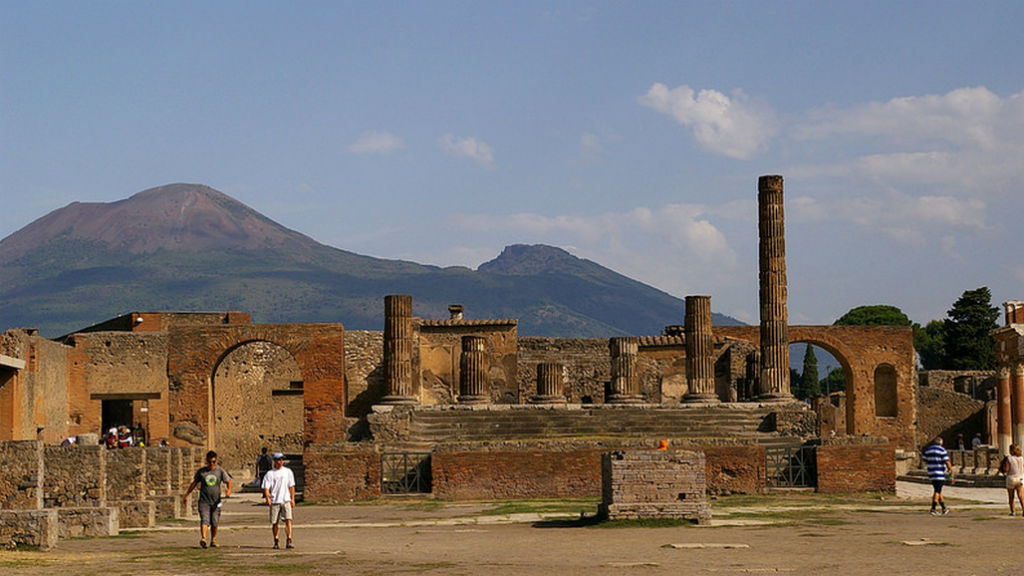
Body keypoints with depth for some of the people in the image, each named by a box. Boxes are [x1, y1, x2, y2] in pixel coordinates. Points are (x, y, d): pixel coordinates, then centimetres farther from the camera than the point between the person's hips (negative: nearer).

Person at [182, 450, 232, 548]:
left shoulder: (220, 471, 4)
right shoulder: (201, 471, 5)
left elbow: (228, 481, 0)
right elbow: (194, 483, 15)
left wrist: (228, 490, -22)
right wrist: (186, 495, 17)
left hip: (216, 501, 1)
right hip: (204, 501, -1)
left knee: (215, 523, 8)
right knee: (204, 520, -17)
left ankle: (213, 540, 25)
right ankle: (203, 538, -31)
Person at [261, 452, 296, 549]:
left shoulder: (288, 472, 10)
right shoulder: (270, 474, 1)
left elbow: (291, 486, 14)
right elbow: (266, 488, -4)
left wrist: (292, 499, 7)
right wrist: (267, 498, -20)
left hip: (286, 500, 1)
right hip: (274, 501, -1)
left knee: (288, 520, -13)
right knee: (274, 522, 4)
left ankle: (289, 541, -15)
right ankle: (276, 542, 18)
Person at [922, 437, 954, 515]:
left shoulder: (927, 450, 9)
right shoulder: (942, 450, -9)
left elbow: (925, 462, 13)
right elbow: (947, 462, -12)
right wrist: (951, 471, -2)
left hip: (931, 474, 6)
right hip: (940, 474, -6)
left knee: (938, 491, 14)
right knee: (937, 492, -6)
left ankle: (944, 509, 20)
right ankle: (933, 509, -15)